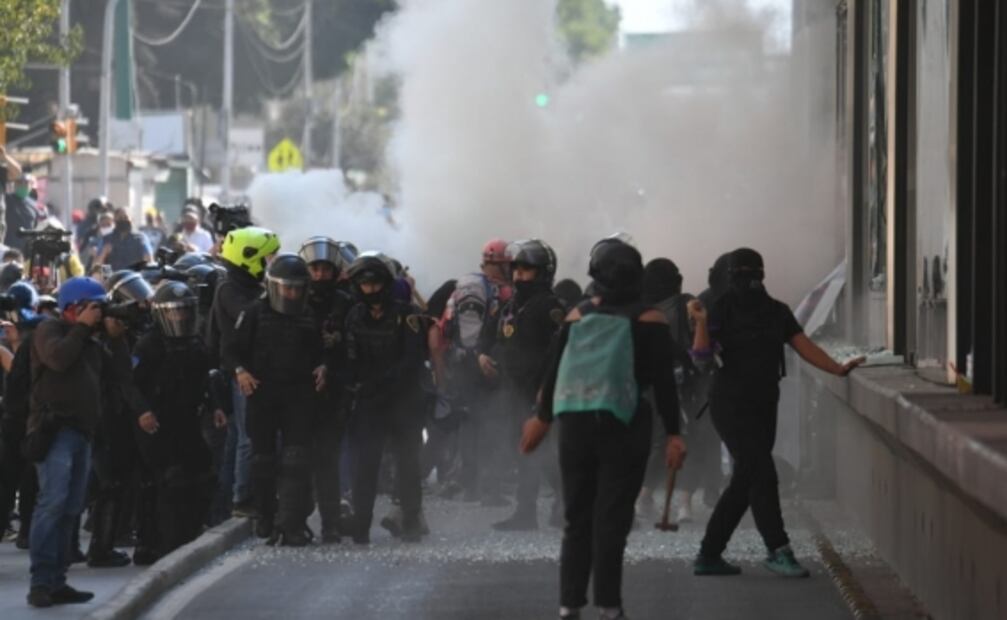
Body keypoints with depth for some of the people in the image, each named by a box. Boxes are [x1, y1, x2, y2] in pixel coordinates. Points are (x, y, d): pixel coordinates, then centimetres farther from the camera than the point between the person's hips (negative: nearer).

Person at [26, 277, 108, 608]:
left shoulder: (91, 343, 25)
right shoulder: (49, 331, 0)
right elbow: (58, 358, -20)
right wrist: (82, 327, -10)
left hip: (81, 432, 9)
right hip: (55, 430, -9)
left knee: (71, 508, 5)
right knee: (52, 502, -18)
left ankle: (56, 582, 7)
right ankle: (41, 582, -21)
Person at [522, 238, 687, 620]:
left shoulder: (577, 317, 4)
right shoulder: (648, 321, -5)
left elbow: (553, 373, 10)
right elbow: (663, 382, -9)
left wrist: (543, 418, 23)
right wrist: (673, 434, -5)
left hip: (575, 425, 3)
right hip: (624, 429, -3)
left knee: (577, 517, 11)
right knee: (611, 520, -2)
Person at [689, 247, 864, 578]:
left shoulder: (777, 312, 10)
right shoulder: (721, 310, -5)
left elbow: (804, 346, 3)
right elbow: (703, 355, -15)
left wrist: (837, 368, -9)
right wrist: (701, 323, -31)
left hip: (763, 407, 6)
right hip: (731, 405, -6)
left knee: (744, 483, 7)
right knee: (762, 475, -16)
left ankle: (709, 555, 14)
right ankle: (778, 550, -13)